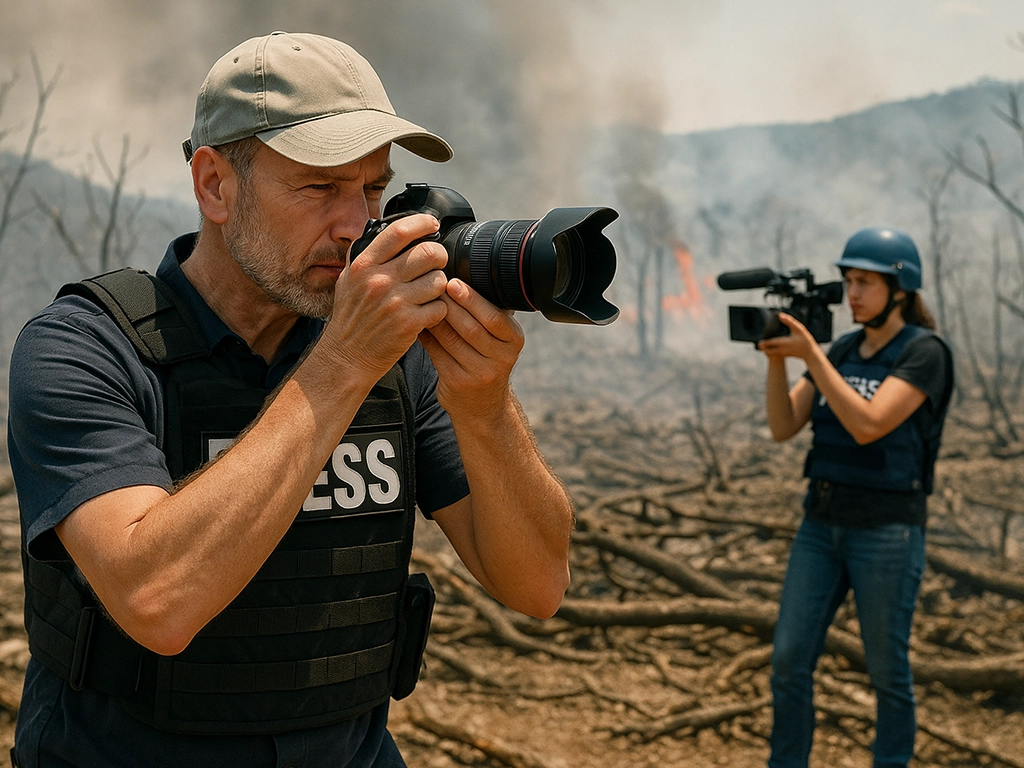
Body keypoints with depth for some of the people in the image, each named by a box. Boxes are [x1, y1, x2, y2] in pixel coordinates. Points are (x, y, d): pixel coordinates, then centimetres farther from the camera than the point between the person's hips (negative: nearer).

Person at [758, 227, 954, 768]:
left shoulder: (924, 353, -10)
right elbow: (783, 427, 1)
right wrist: (776, 356, -14)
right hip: (822, 525, 6)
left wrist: (810, 355, -25)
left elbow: (868, 426, -23)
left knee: (886, 671, 6)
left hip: (887, 532, -6)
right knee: (789, 662, 3)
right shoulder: (842, 351, 10)